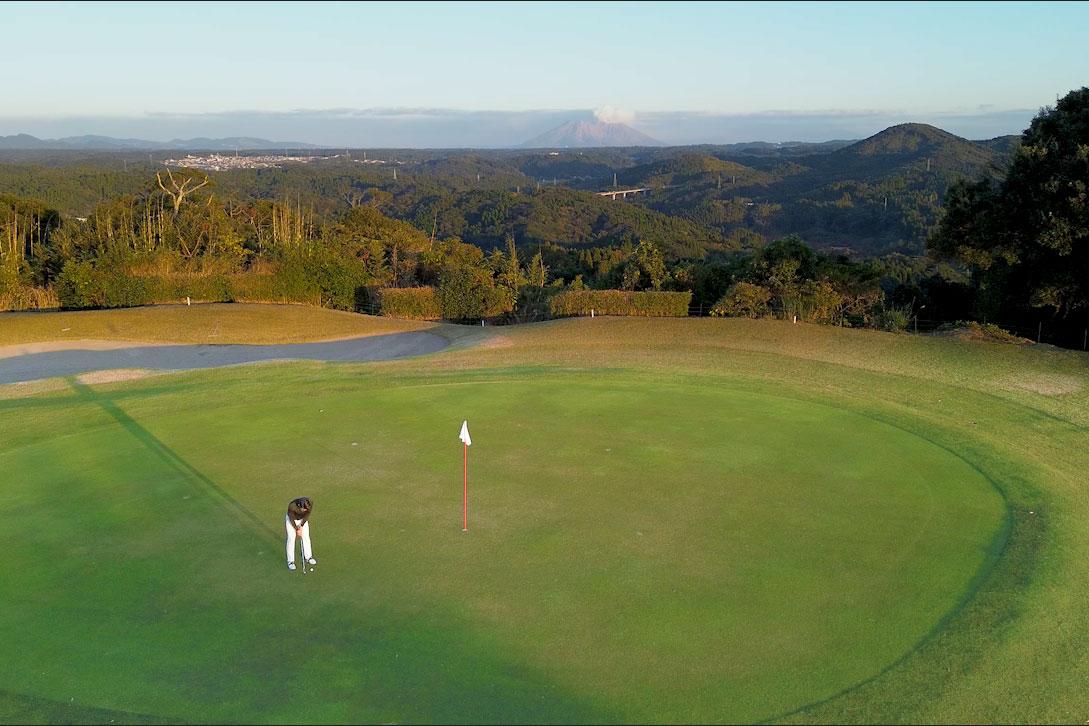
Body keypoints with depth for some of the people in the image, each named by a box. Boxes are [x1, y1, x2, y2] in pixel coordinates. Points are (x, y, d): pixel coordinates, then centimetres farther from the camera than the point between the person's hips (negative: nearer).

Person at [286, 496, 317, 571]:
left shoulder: (310, 504, -32)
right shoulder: (292, 506, -40)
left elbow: (307, 514, -13)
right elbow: (292, 519, -23)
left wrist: (301, 525, -14)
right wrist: (297, 529, -15)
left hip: (303, 519, 3)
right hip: (291, 519, -3)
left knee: (306, 537, 3)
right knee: (291, 539, -7)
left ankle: (308, 557, 18)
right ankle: (290, 561, 0)